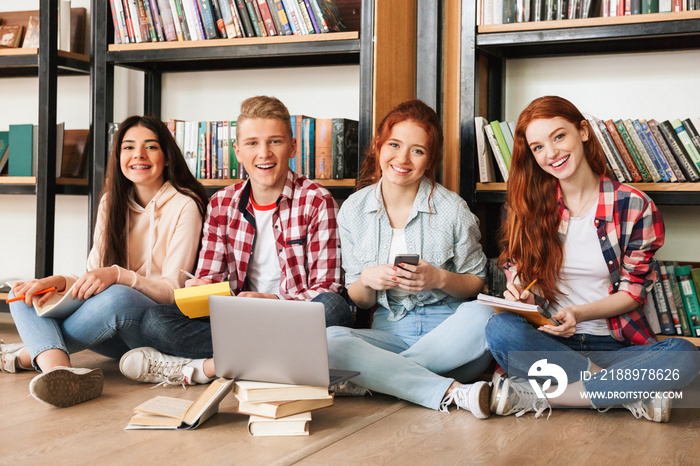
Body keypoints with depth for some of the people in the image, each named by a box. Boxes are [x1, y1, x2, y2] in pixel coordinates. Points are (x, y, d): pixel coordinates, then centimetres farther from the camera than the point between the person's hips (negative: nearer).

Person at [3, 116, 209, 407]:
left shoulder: (184, 206, -7)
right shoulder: (112, 203, 12)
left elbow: (173, 290, -11)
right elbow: (96, 273, 7)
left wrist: (118, 275, -27)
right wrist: (62, 282, -16)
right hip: (118, 337, 6)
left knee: (118, 297, -38)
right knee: (24, 295, -10)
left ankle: (28, 355, -13)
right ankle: (59, 372, -41)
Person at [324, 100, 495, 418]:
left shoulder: (452, 209, -1)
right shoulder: (353, 210, 5)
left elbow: (476, 283, 5)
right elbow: (358, 300, 9)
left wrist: (440, 279, -16)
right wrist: (367, 280, -15)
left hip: (446, 327, -1)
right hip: (388, 330, 2)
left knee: (481, 316, -36)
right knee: (328, 340, -29)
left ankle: (376, 377, -22)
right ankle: (452, 392, -33)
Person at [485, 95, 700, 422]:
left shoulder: (634, 206, 0)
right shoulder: (529, 206, 7)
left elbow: (633, 292, 0)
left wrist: (578, 314, -17)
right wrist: (521, 296, -13)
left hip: (613, 344, -1)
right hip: (546, 342, 1)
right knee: (499, 328, -33)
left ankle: (533, 396, -26)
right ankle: (629, 395, -24)